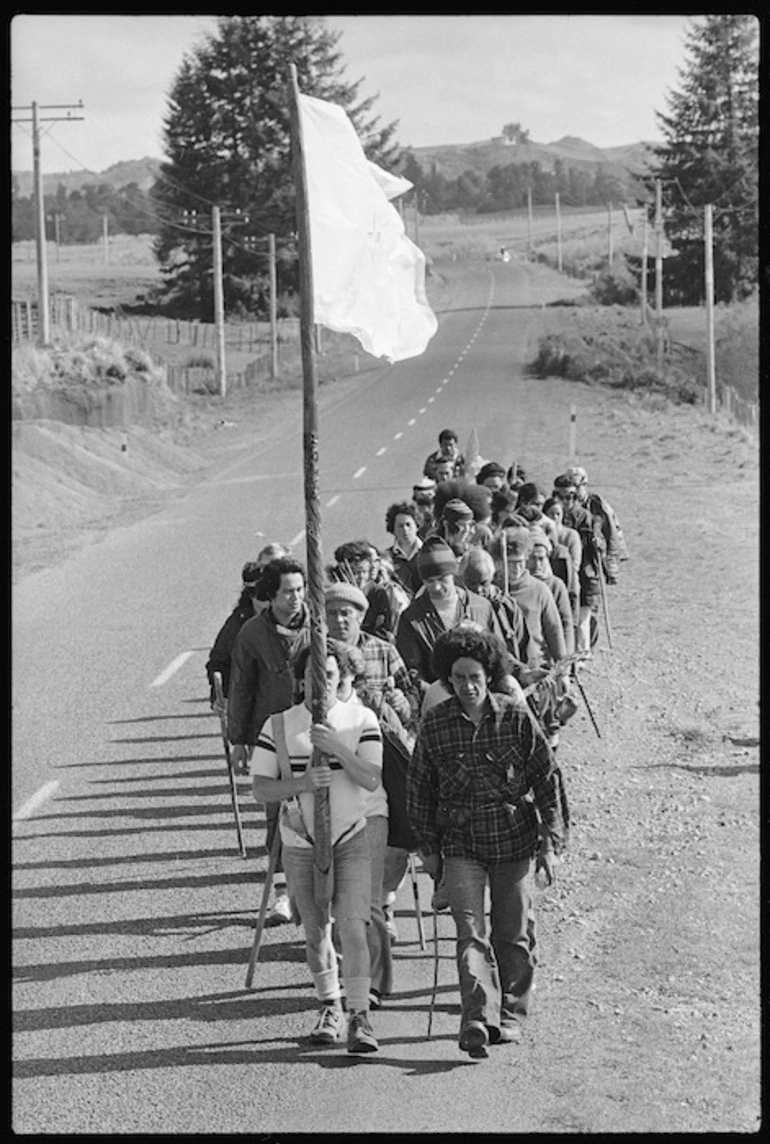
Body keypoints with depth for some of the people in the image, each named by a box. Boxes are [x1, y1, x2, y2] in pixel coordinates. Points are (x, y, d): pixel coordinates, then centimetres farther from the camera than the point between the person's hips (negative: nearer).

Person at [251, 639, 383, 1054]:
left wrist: (335, 747, -25)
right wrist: (301, 783, -22)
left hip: (350, 840, -1)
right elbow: (261, 789, -5)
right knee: (316, 932, 11)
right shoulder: (279, 725, -2)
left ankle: (359, 1016, -11)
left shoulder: (361, 720, -3)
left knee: (352, 927, -13)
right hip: (300, 844, 2)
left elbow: (372, 779, -13)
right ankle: (329, 1007, 28)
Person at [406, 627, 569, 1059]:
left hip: (515, 841, 0)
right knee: (471, 931, -13)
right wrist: (428, 847, 10)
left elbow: (549, 779, -2)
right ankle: (478, 1019, -22)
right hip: (461, 843, 0)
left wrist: (552, 843, -4)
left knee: (514, 934, 8)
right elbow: (420, 788, 8)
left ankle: (510, 1017, 24)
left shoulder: (517, 718, -7)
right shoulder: (435, 724, -4)